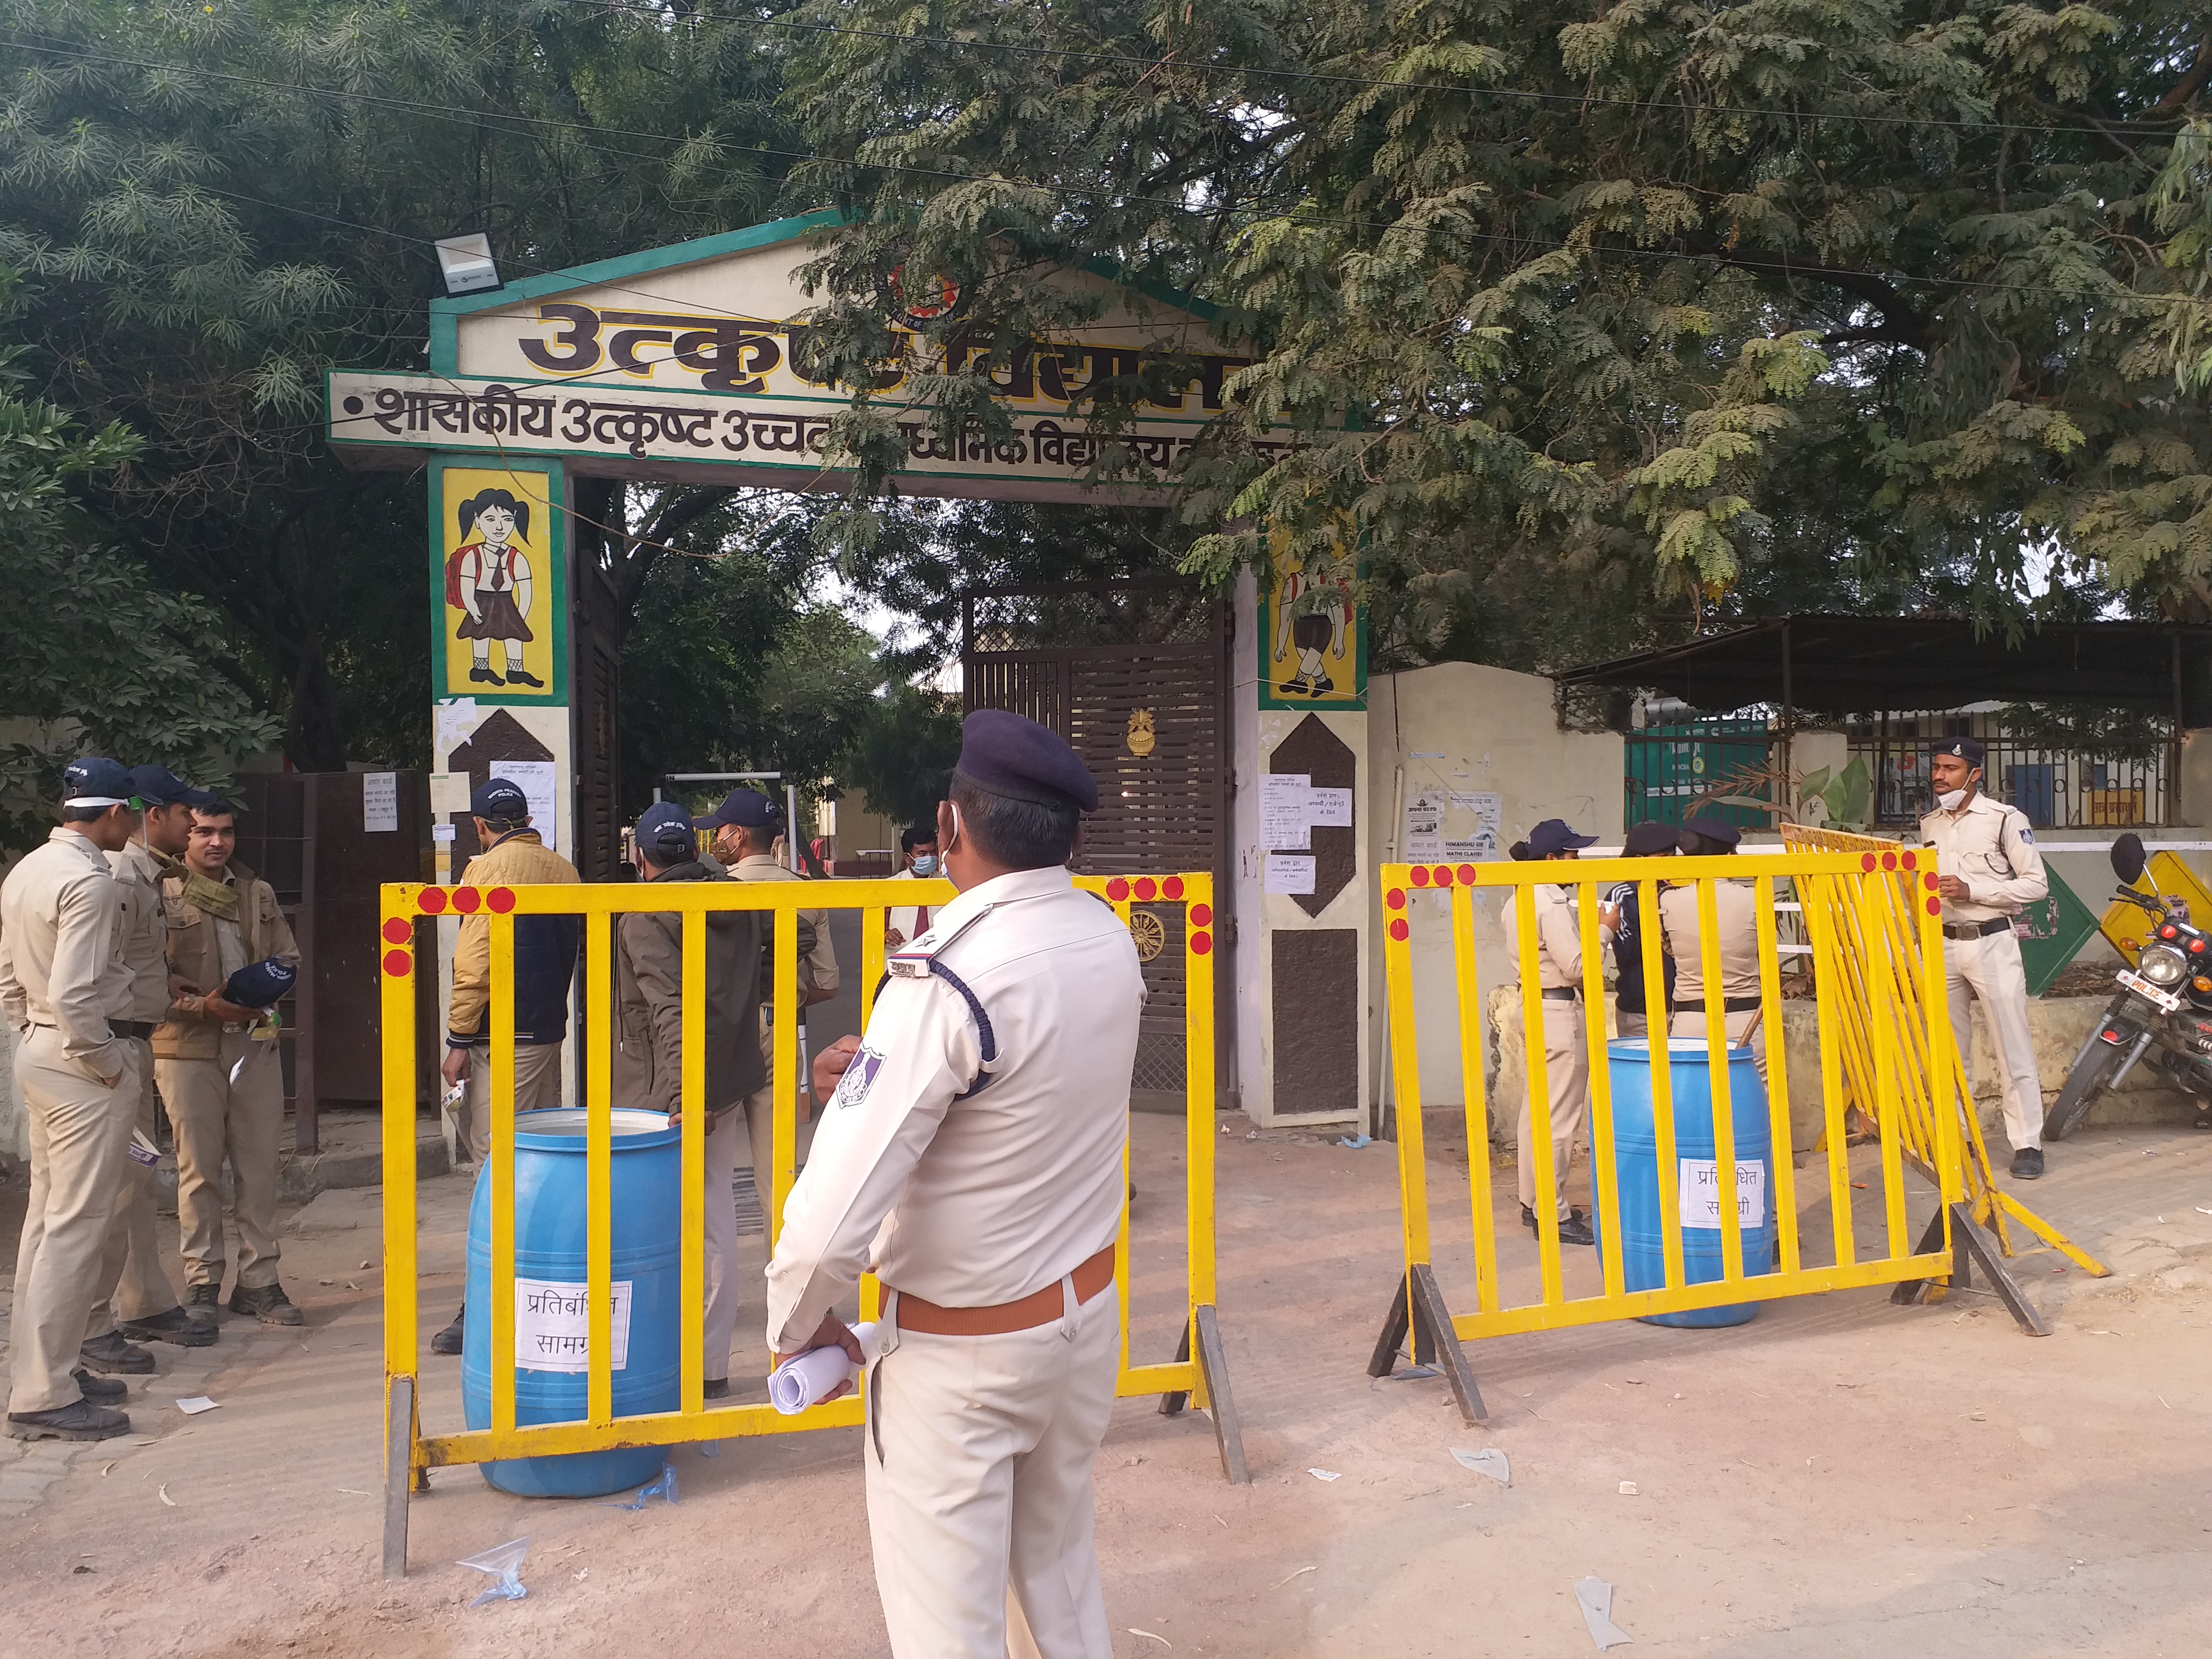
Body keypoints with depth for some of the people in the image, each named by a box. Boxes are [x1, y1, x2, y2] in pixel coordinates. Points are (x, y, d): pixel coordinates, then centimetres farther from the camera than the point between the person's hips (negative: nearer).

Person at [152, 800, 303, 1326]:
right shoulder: (161, 894, -2)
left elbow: (287, 956, 18)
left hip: (255, 1042, 4)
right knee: (199, 1169, 3)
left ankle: (259, 1280, 13)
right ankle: (202, 1283, 15)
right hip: (188, 1046, -4)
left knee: (259, 1167, 5)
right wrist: (204, 1005, -18)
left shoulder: (259, 893, 14)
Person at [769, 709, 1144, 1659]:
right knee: (1059, 1563, 25)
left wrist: (795, 1326, -8)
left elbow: (834, 1219, -28)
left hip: (961, 1348, -7)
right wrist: (885, 1069, 1)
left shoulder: (947, 983, -26)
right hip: (1086, 1310, 7)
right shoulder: (1110, 940, -5)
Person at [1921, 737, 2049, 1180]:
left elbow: (2037, 884, -8)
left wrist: (1972, 891, -17)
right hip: (1942, 947, 6)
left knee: (2013, 1049, -3)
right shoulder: (1929, 825, 11)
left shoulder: (2005, 819, -7)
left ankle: (2027, 1144, 3)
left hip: (1991, 944, -5)